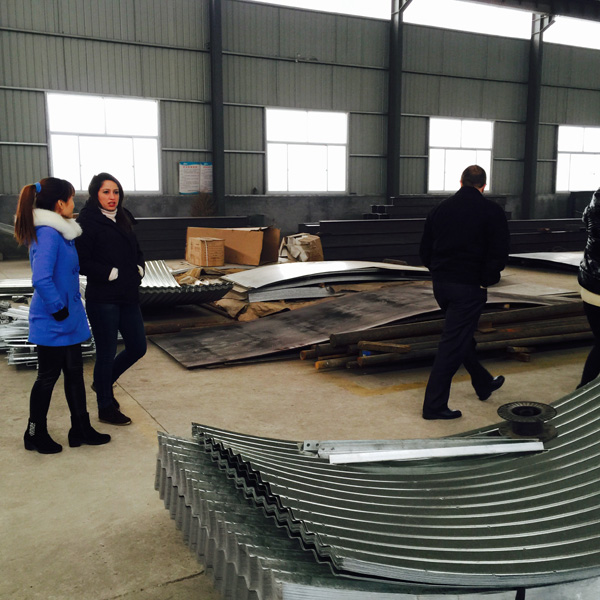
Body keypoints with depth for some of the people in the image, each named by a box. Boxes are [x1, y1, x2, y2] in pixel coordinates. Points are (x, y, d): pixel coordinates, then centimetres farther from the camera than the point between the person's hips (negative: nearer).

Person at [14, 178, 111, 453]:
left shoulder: (59, 232, 8)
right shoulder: (47, 234, -21)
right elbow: (41, 279, -28)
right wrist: (59, 309, -20)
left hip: (69, 320, 9)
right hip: (52, 324, -9)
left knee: (74, 373, 15)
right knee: (48, 376, 6)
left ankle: (81, 429, 27)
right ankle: (35, 435, 24)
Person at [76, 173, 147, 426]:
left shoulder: (122, 219, 14)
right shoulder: (87, 222, -9)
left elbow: (137, 251, 22)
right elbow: (81, 262, -15)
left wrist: (139, 268, 4)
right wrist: (111, 273, -16)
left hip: (128, 296, 8)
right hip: (103, 299, -7)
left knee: (137, 348, 13)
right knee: (107, 353, 3)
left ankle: (103, 382, 37)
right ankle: (106, 408, 20)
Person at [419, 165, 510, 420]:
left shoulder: (440, 208, 6)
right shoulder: (492, 211, -7)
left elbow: (425, 251, 9)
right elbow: (499, 254, -12)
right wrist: (486, 280, 0)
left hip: (441, 284, 6)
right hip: (470, 286, -6)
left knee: (461, 335, 21)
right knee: (453, 344, -1)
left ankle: (484, 384, 40)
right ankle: (434, 404, 2)